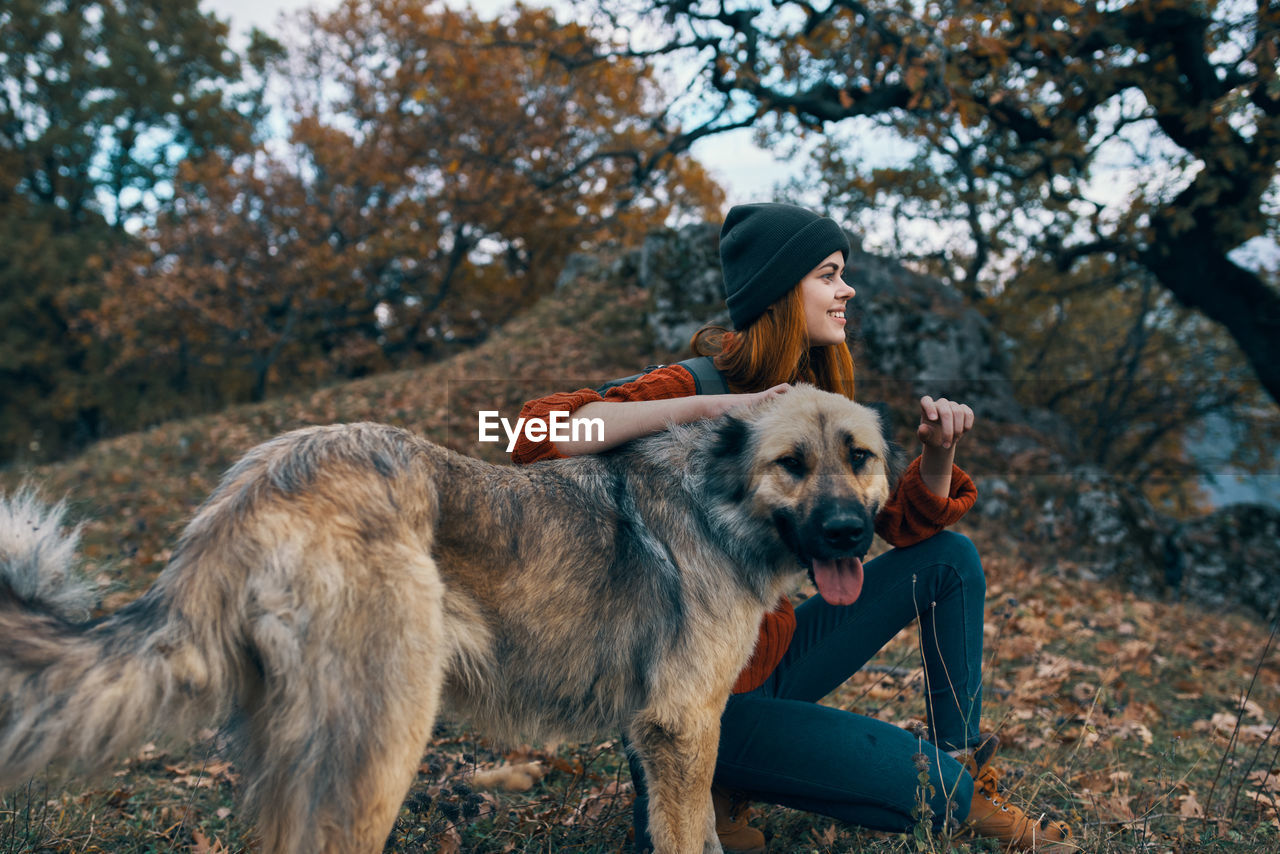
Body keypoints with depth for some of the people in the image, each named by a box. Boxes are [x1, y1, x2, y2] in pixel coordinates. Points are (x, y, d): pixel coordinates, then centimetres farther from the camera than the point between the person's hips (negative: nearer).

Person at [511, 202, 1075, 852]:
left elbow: (904, 525, 6)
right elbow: (540, 434, -33)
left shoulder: (818, 400, 4)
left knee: (950, 557, 4)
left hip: (778, 651, 8)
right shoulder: (701, 383, -18)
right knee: (926, 789, -18)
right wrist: (708, 406, -38)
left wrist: (938, 451, -14)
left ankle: (964, 765, 16)